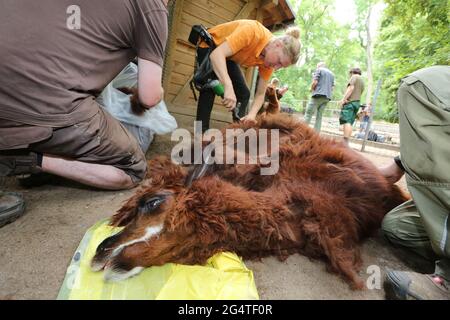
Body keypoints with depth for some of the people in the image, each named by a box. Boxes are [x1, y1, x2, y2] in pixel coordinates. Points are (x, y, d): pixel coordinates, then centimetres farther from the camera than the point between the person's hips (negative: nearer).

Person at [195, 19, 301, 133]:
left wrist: (252, 115, -34)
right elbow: (217, 54, -46)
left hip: (229, 57, 6)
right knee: (209, 88, -25)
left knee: (243, 93, -4)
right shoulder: (254, 31, -37)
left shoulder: (268, 63, -17)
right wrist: (228, 87, -58)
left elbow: (260, 94, -14)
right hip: (209, 46, -6)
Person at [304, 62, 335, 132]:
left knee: (308, 114, -7)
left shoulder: (319, 70, 5)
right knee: (319, 116, 5)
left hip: (318, 95, -6)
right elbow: (332, 87, 21)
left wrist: (312, 89, 9)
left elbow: (315, 82, -8)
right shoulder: (331, 74, 25)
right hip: (327, 97, 7)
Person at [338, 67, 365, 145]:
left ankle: (345, 141, -27)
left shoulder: (354, 77, 4)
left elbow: (351, 88, -11)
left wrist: (343, 99, -18)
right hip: (357, 103, 9)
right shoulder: (362, 81, 30)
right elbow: (359, 93, 22)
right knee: (349, 123, 6)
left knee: (347, 122, -17)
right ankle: (346, 142, 3)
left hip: (350, 102, -9)